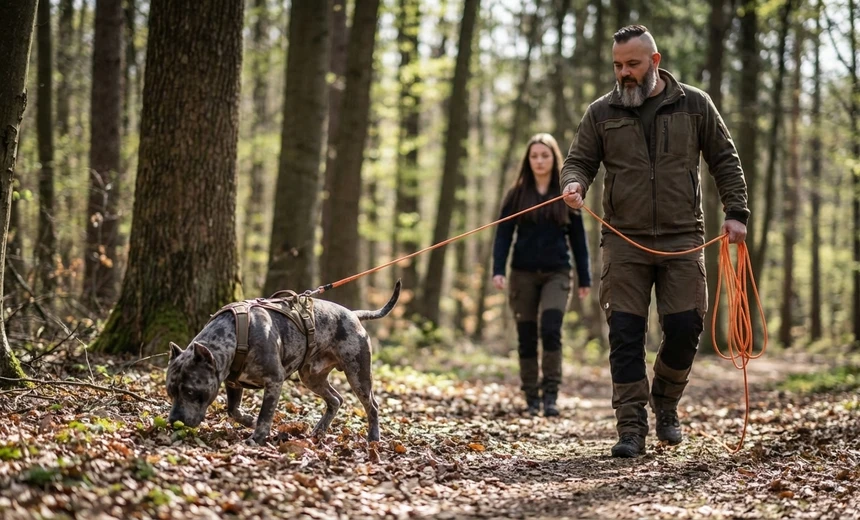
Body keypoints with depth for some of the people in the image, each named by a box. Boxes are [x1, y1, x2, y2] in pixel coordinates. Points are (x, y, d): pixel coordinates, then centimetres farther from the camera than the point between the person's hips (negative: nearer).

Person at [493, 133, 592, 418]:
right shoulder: (517, 194, 4)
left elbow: (578, 238, 7)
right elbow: (503, 234, 1)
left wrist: (584, 279, 6)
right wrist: (498, 270, -12)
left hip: (556, 274, -1)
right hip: (523, 274, 1)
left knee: (551, 329, -19)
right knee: (527, 337, 3)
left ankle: (551, 395, -14)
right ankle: (531, 399, 12)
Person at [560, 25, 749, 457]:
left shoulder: (694, 105, 6)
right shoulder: (601, 113, 7)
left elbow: (725, 162, 10)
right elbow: (579, 161, 8)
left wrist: (736, 213, 1)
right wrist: (574, 183, -16)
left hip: (682, 239, 0)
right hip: (624, 241, 0)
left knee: (685, 327, -3)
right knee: (625, 333, -5)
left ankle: (666, 403, 24)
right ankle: (631, 429, -2)